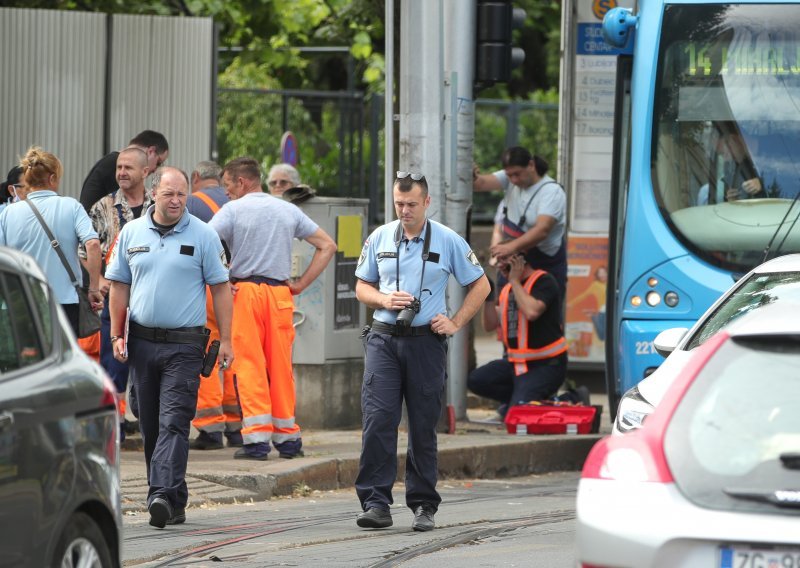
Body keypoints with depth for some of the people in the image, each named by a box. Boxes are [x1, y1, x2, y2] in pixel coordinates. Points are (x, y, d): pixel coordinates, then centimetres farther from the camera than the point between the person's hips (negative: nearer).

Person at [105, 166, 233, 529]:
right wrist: (117, 336, 5)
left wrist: (225, 340, -3)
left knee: (173, 422, -13)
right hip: (142, 341, 4)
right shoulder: (131, 233, 8)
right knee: (150, 425, 7)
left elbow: (220, 288, 2)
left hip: (184, 344, -4)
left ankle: (164, 496, -23)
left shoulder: (203, 236, 0)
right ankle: (174, 502, 16)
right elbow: (119, 287, 13)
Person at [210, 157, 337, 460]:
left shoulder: (232, 210, -1)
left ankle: (256, 437, -10)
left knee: (249, 365, -3)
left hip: (244, 291, -4)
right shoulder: (289, 210, 13)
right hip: (280, 293, 4)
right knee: (281, 365, 9)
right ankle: (288, 437, 12)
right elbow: (327, 246, 15)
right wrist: (301, 284, 10)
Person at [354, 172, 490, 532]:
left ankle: (423, 506, 11)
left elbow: (480, 285, 10)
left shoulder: (447, 241, 2)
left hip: (426, 341, -1)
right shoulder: (380, 238, 8)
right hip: (384, 340, 1)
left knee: (423, 427, 3)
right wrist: (383, 299, -6)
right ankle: (376, 503, -11)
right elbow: (362, 287, 15)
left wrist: (455, 323, 1)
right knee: (377, 421, -11)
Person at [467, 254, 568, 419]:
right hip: (516, 362, 8)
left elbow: (531, 312, -30)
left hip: (546, 365, -8)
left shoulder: (543, 281, -12)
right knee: (475, 380, -8)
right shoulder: (507, 289, 13)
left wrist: (515, 281, -18)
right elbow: (490, 325, 9)